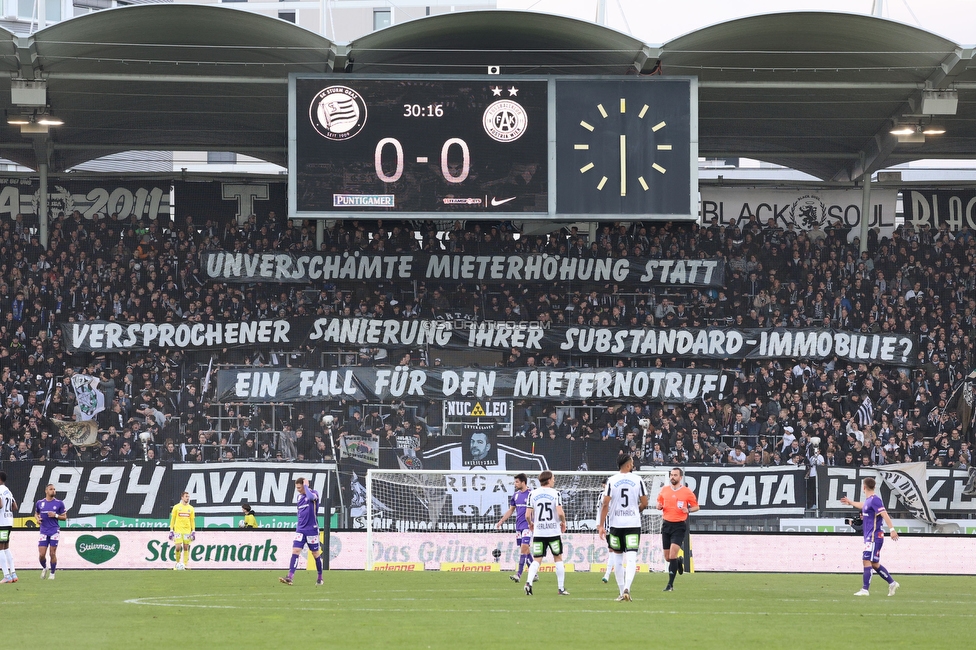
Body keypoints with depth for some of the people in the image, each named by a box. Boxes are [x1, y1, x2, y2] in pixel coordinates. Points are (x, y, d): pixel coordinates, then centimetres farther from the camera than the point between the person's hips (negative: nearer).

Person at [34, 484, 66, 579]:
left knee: (52, 554, -3)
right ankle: (44, 568, 26)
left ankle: (52, 573, 12)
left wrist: (55, 515, -12)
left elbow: (64, 517, 6)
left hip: (54, 531, -2)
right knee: (41, 555, -3)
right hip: (44, 531, 2)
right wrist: (37, 519, 1)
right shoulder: (39, 503, 6)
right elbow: (36, 513, 23)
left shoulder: (59, 503, 1)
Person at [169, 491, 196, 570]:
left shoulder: (191, 508, 9)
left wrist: (193, 531, 3)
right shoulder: (176, 507, 2)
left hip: (187, 531, 2)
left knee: (186, 548, 0)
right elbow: (172, 519, 4)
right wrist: (171, 530, -2)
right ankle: (178, 563, 11)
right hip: (178, 530, -2)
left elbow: (192, 521, 11)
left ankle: (184, 565, 2)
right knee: (178, 548, -9)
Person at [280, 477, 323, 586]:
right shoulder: (299, 497, 13)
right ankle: (290, 577, -19)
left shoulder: (314, 493, -7)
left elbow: (311, 497, -32)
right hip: (300, 529, 5)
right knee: (295, 551, -10)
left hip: (311, 529, -5)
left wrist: (306, 486, -19)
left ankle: (320, 578, 21)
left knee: (316, 553, 6)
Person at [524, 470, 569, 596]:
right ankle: (561, 588, 12)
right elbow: (560, 513, -14)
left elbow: (527, 515, -3)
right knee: (558, 558, 12)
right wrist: (563, 522, 6)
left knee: (536, 560, 2)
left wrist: (530, 524, 18)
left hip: (538, 532, 2)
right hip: (554, 531, -2)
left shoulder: (533, 494, 1)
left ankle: (529, 582, -22)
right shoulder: (555, 493, -5)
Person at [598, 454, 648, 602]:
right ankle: (627, 588, -26)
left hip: (616, 523, 1)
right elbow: (644, 503, 1)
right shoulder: (637, 480, -2)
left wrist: (601, 525, -2)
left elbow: (605, 504, -6)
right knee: (631, 558, -5)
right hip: (633, 523, -1)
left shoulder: (611, 481, -2)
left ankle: (622, 591, 18)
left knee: (617, 556, 15)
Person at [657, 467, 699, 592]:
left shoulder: (687, 492, -4)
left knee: (672, 555, -15)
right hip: (666, 524, 4)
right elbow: (659, 505, 19)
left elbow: (696, 506, 5)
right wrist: (659, 506, -5)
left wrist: (688, 510, -15)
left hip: (680, 526, -4)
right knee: (667, 557, 9)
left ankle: (670, 584, -10)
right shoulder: (664, 490, 7)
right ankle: (679, 561, 45)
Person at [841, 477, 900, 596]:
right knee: (874, 564, 12)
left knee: (867, 560, -12)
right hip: (869, 536, 10)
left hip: (874, 536, -10)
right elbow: (863, 505, 40)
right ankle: (892, 583, 19)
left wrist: (892, 529, -31)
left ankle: (865, 590, -15)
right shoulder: (868, 500, 15)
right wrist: (850, 502, 57)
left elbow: (884, 514, -22)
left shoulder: (874, 500, -13)